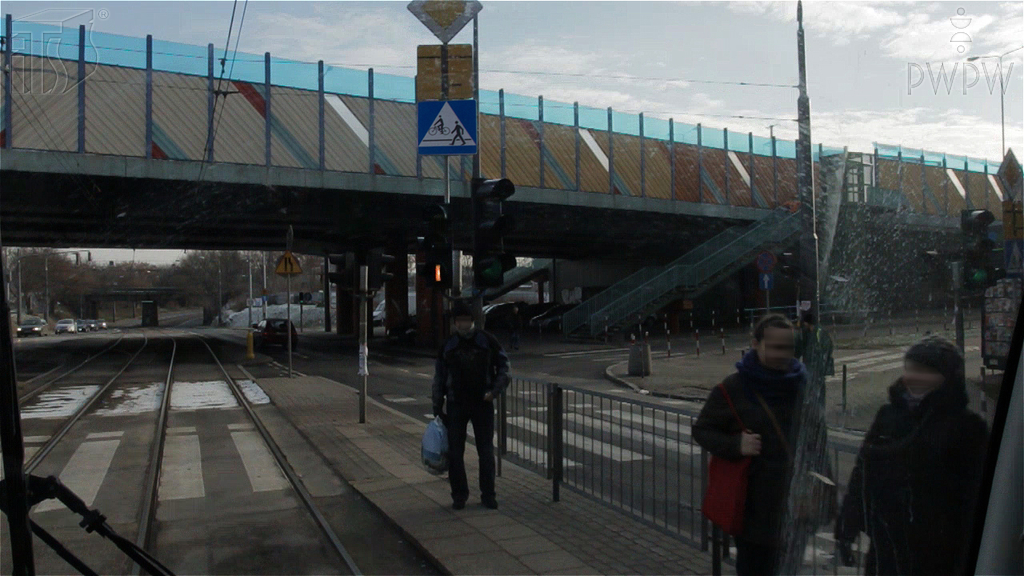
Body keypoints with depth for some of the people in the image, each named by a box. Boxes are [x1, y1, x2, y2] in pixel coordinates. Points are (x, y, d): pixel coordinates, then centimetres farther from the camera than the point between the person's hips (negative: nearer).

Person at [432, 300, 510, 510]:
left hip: (483, 403, -1)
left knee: (486, 452, 4)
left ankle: (488, 494, 16)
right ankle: (459, 495, 17)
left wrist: (495, 391, -11)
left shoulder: (487, 341, -1)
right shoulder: (448, 345, 4)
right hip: (456, 405, 2)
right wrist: (437, 406, 6)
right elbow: (439, 377, 10)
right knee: (455, 453, 4)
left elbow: (504, 367, 3)